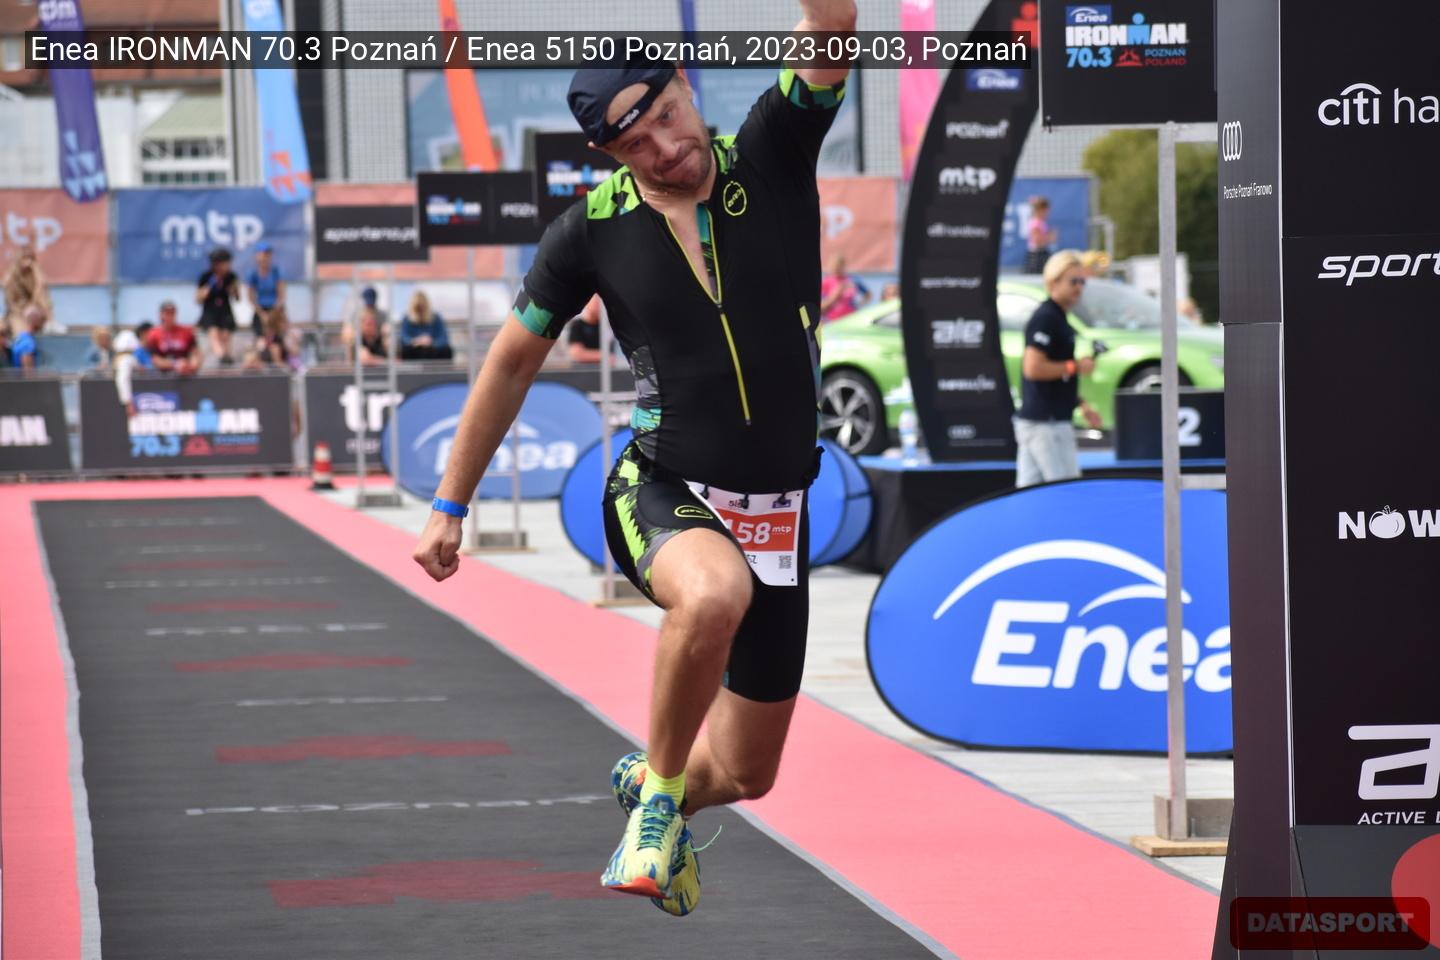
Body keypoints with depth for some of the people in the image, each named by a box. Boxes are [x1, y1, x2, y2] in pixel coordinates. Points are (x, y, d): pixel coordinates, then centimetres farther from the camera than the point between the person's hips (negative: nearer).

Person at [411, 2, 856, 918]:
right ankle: (661, 797, -15)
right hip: (662, 492, -2)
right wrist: (449, 507, 11)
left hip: (777, 514, 2)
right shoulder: (593, 230, -5)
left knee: (747, 773, 10)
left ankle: (650, 780, 46)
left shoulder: (773, 156, -5)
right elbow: (513, 362, 8)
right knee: (712, 593, -40)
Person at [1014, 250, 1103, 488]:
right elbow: (1033, 368, -23)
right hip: (1046, 423, -10)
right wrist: (1075, 367, -14)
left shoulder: (1057, 318, 19)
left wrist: (1082, 405, 21)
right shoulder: (1045, 318, -13)